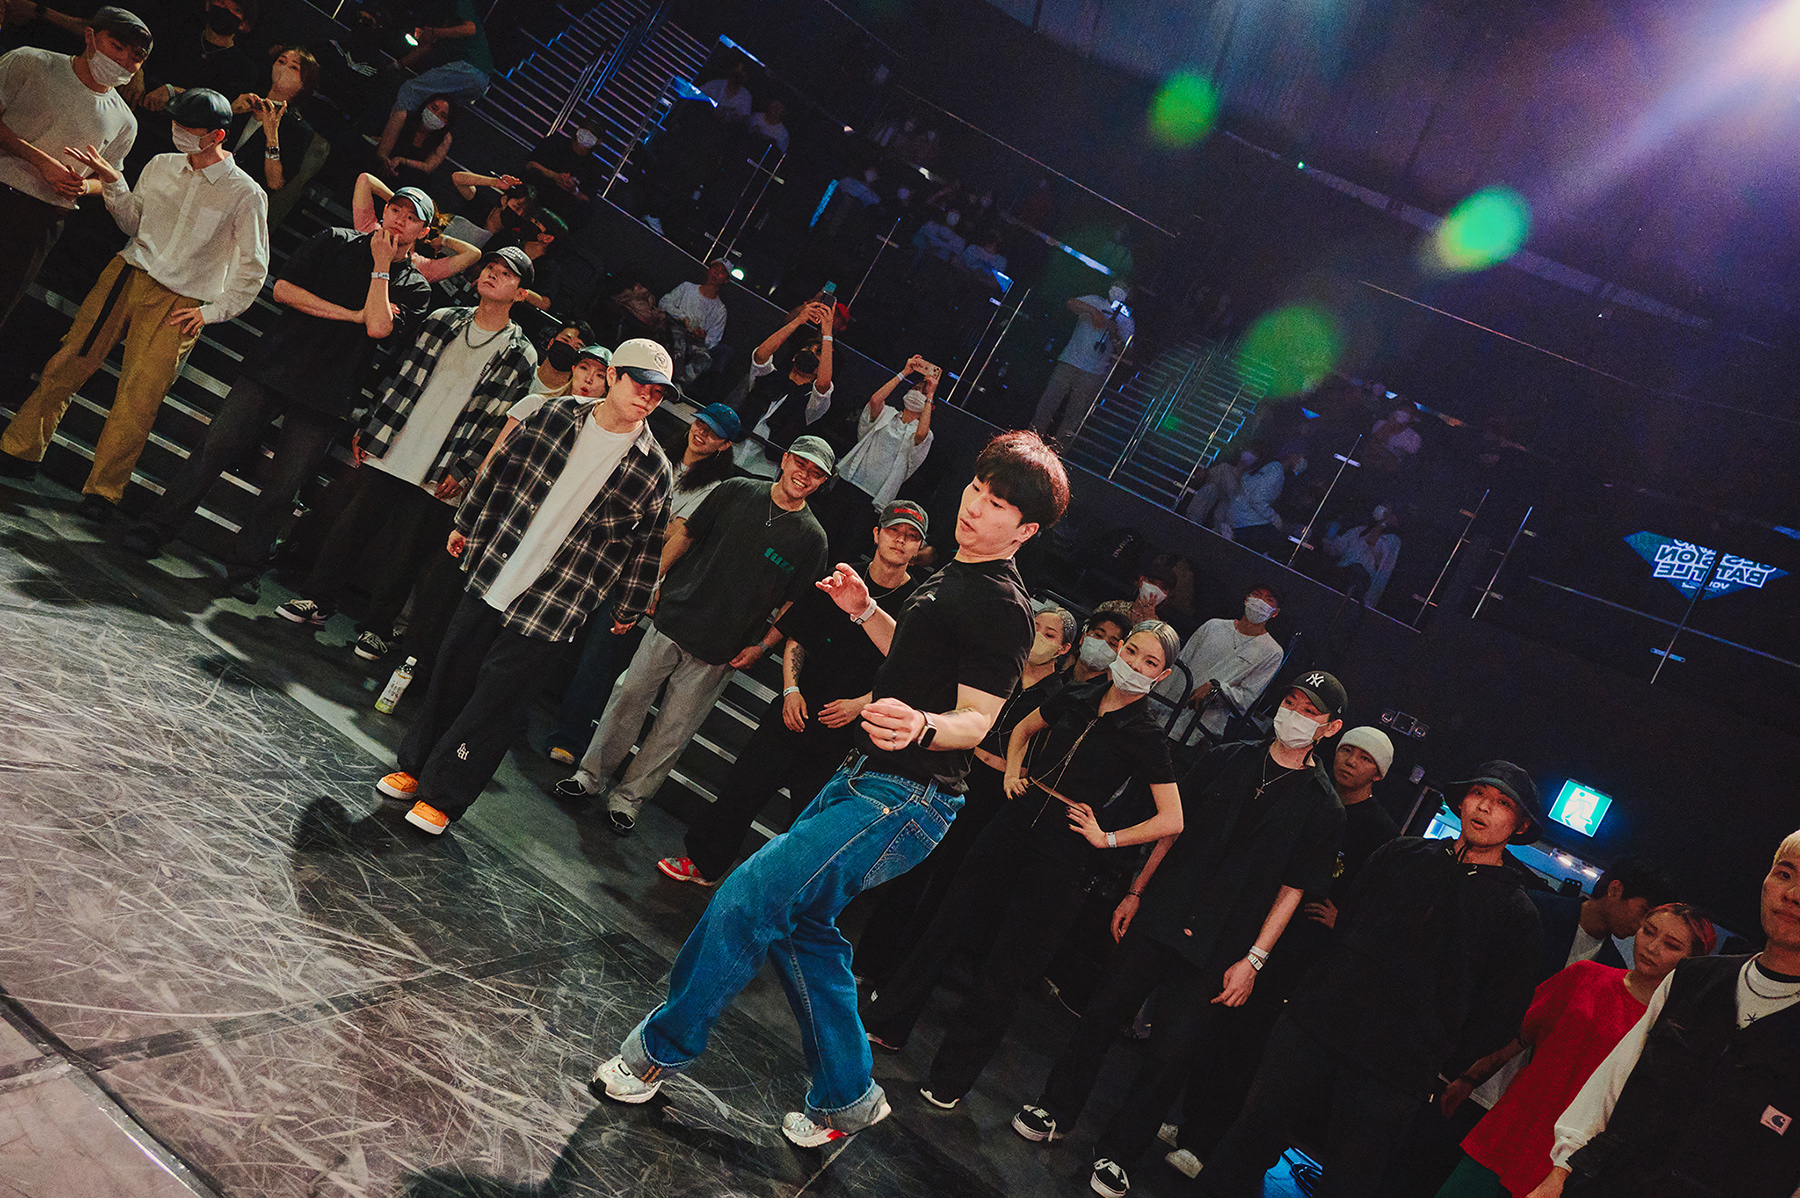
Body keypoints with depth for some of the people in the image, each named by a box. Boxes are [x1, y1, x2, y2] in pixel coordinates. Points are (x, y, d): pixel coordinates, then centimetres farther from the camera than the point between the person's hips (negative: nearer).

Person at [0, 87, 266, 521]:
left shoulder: (246, 194, -5)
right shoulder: (160, 166, 9)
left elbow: (253, 269, -1)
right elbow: (134, 224, 20)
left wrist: (211, 311, -4)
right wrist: (112, 182, 6)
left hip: (179, 304, -4)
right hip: (127, 274, 4)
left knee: (138, 399, -12)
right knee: (67, 363, 1)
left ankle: (102, 490, -1)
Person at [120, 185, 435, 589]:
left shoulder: (415, 287, 5)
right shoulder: (336, 242, 8)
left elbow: (378, 327, -14)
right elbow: (283, 289, -1)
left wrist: (381, 264, -7)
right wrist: (353, 314, -7)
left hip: (325, 396, -1)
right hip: (273, 367, 1)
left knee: (283, 487, 0)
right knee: (215, 448, -1)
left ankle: (244, 567, 14)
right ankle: (155, 529, 13)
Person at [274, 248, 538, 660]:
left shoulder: (522, 357, -3)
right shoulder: (441, 321, 9)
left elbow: (501, 424, -4)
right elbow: (400, 376, 13)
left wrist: (464, 473, -9)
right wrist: (367, 430, 10)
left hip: (439, 478, -3)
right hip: (386, 453, 3)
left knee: (403, 555, 3)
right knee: (349, 526, 8)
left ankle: (375, 628, 19)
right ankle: (318, 601, 25)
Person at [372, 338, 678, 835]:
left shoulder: (652, 470, -9)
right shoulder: (555, 415, -2)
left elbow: (646, 545, 1)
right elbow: (500, 470, 11)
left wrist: (627, 608, 9)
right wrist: (467, 523, 19)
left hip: (552, 608, -3)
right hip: (492, 575, 3)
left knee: (495, 702, 1)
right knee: (451, 674, 15)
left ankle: (443, 796, 18)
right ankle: (416, 765, 36)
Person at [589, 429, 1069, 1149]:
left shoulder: (1002, 608, -16)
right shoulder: (957, 575, 13)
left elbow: (977, 719, -21)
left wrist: (920, 728, -41)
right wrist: (865, 612, 14)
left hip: (902, 802, -10)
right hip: (867, 779, 10)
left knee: (750, 896, -13)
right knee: (801, 923, 15)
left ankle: (660, 1049, 8)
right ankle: (848, 1097, 29)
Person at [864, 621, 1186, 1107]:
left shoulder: (1146, 736, -9)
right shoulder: (1076, 697, 3)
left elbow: (1172, 820, -9)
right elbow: (1023, 728, 22)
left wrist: (1106, 838, -9)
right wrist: (1012, 771, 8)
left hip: (1062, 855, -4)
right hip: (1015, 824, 4)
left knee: (1006, 966, 2)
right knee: (950, 924, 9)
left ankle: (950, 1077, 17)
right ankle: (887, 1022, 25)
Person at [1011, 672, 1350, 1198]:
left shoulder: (1323, 808, -3)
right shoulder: (1226, 760, 5)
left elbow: (1293, 890, -3)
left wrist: (1252, 960, -7)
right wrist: (1136, 892, 9)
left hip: (1215, 951, -2)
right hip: (1156, 918, 3)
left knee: (1171, 1053, 1)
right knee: (1102, 1014, 7)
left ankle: (1115, 1153, 20)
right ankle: (1056, 1110, 27)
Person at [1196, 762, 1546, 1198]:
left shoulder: (1517, 913, 2)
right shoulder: (1400, 855, 10)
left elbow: (1500, 1015, 3)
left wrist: (1437, 1063, 2)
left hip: (1390, 1079, -2)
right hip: (1315, 1025, 2)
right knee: (1257, 1127, 4)